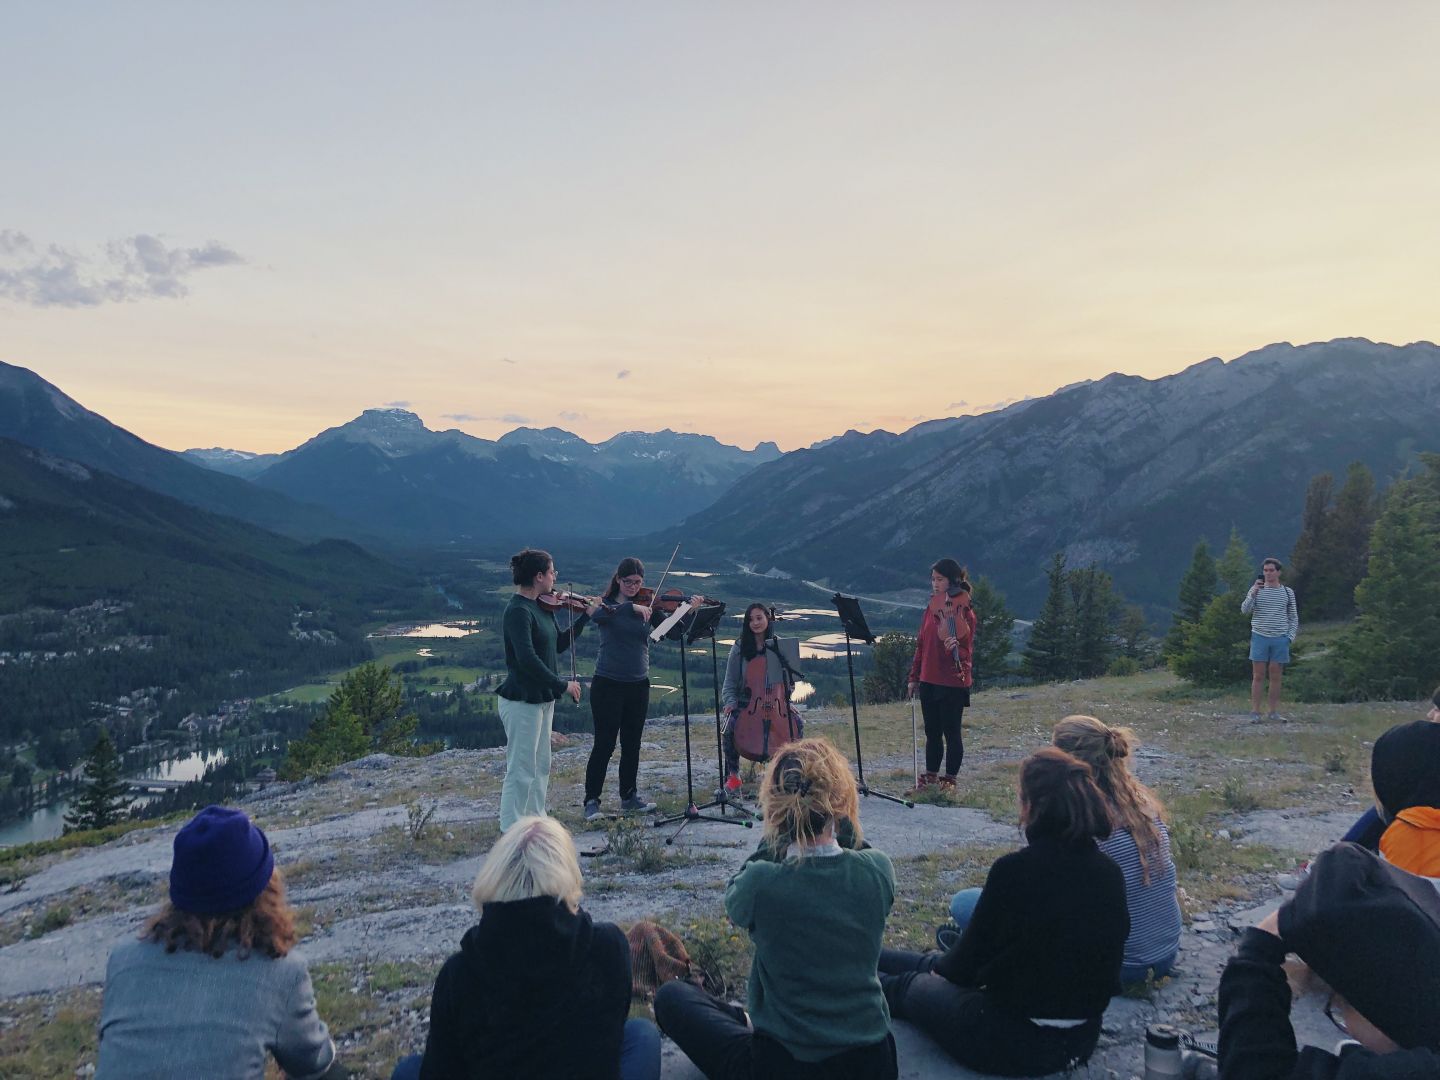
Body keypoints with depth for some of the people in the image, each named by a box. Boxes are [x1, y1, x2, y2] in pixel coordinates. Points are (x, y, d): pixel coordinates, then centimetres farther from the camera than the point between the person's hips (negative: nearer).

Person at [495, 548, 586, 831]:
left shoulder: (541, 607, 8)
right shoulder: (518, 611, -20)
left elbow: (559, 644, 16)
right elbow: (527, 659, -28)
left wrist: (585, 617, 7)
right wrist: (563, 684, -24)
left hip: (542, 698, 10)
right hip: (522, 701, -9)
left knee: (541, 767, 17)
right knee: (521, 771, -1)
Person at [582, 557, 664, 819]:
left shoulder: (648, 606, 5)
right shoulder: (605, 603, -4)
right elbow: (597, 614, -27)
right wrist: (631, 607, -35)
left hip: (638, 685, 4)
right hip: (607, 684, -4)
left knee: (632, 744, 13)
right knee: (604, 744, -3)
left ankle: (629, 796, 26)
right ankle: (591, 801, 7)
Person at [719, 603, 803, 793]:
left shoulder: (780, 646, 5)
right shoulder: (739, 649, 4)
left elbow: (793, 676, 3)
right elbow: (730, 683, 5)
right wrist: (730, 702, -10)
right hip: (746, 702, 0)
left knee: (797, 723, -26)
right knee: (730, 724, -29)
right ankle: (732, 774, -11)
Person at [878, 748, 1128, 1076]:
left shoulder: (1014, 869, -25)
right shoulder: (1111, 873, -6)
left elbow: (971, 957, -11)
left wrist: (942, 966, 12)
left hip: (1016, 1042, -6)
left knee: (909, 985, 21)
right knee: (935, 964, 27)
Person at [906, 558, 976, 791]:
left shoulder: (964, 612, -11)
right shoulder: (931, 608, 8)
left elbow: (966, 650, -15)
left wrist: (954, 649, -38)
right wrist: (914, 677, 13)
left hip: (953, 683, -6)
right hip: (928, 681, 6)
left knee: (951, 733, 4)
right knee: (932, 732, 15)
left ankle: (949, 779, 17)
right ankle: (931, 775, 27)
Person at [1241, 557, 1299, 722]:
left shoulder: (1288, 592, 8)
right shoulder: (1256, 590, 3)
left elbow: (1294, 617, 13)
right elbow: (1245, 610, -9)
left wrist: (1290, 637, 2)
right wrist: (1253, 592, -22)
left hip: (1280, 639, 1)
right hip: (1260, 637, -1)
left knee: (1276, 677, 4)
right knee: (1258, 676, -1)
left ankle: (1274, 712, 11)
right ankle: (1255, 712, 1)